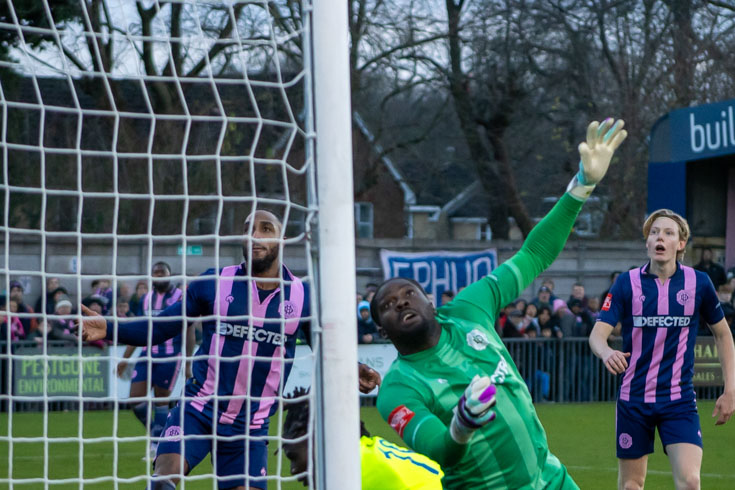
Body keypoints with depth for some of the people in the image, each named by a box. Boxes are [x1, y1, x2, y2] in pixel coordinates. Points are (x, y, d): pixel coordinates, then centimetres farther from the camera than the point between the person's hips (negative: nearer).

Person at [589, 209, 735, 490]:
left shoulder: (698, 283, -2)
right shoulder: (627, 283, -4)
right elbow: (598, 334, -12)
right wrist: (606, 351, -36)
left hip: (679, 400, -1)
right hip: (633, 400, 1)